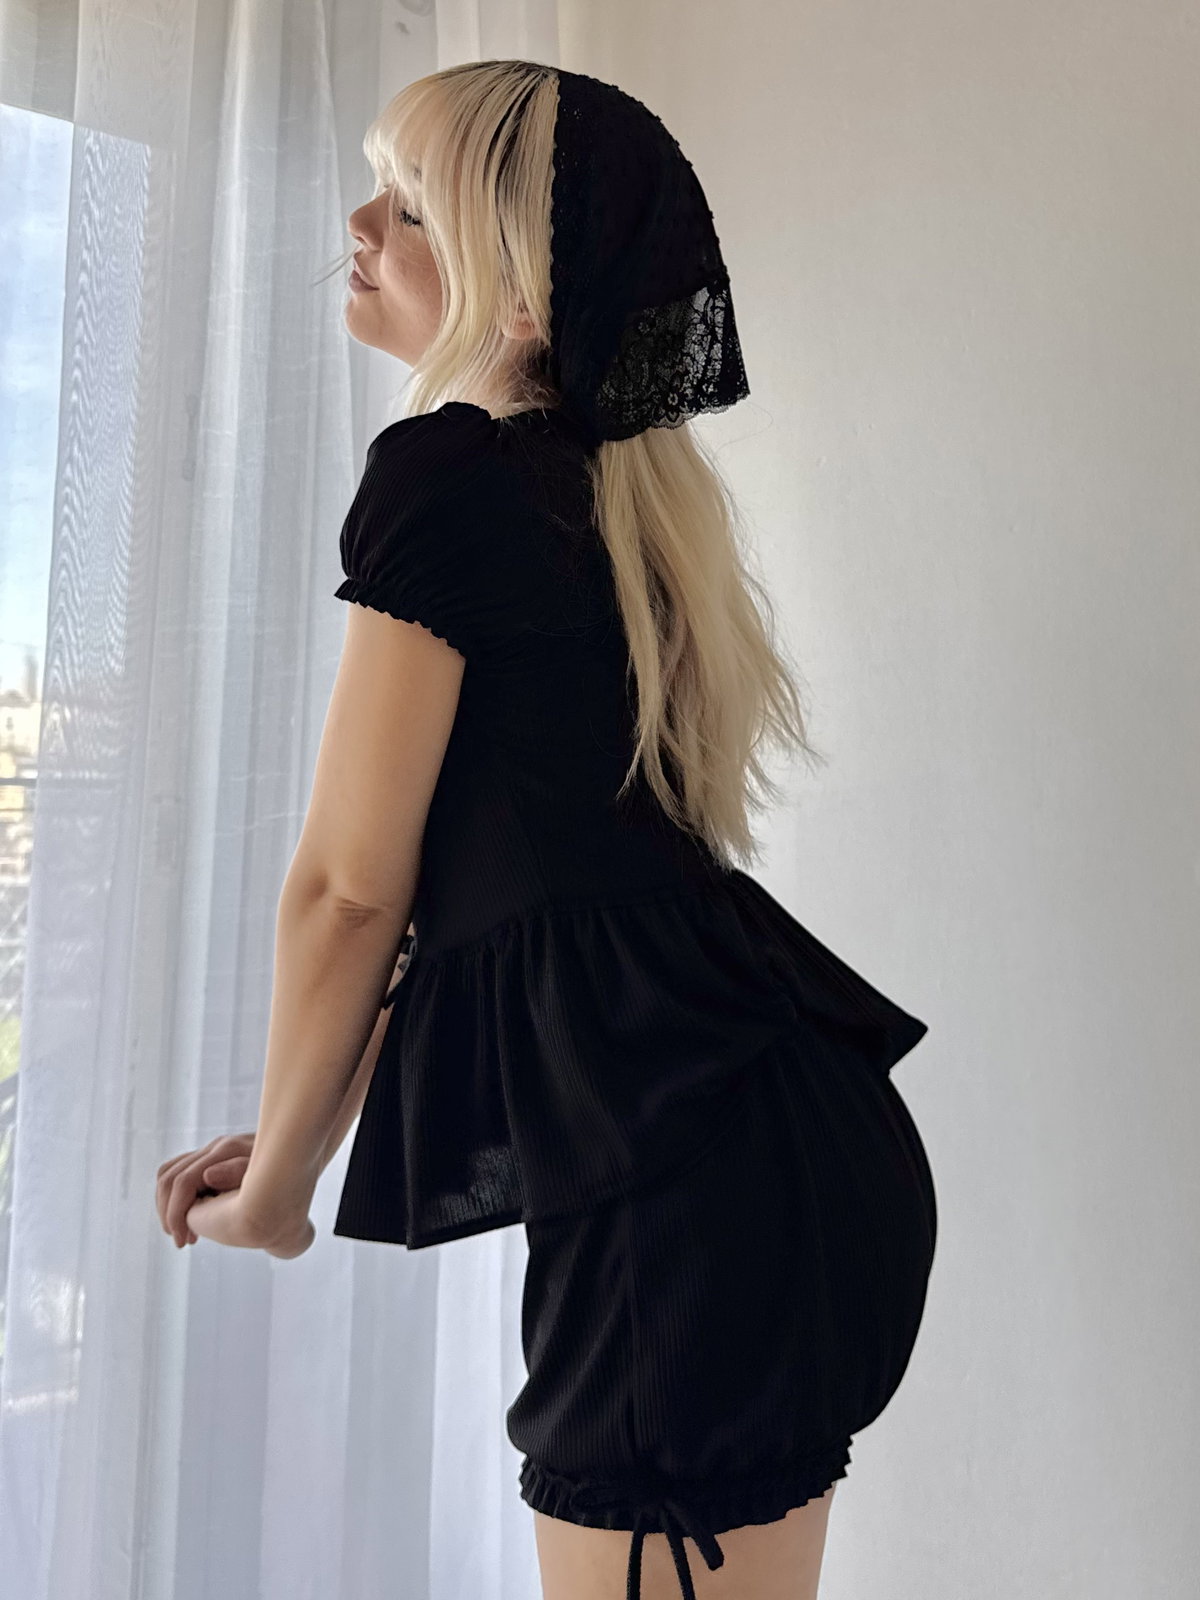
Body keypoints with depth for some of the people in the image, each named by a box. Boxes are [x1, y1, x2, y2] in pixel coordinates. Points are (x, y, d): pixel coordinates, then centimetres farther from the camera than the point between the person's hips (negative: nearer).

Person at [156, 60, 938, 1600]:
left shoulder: (449, 471, -9)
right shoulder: (603, 491, 18)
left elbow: (349, 887, -8)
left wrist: (275, 1189, 9)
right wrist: (299, 1138, 23)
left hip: (681, 1172, -10)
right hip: (758, 1140, 10)